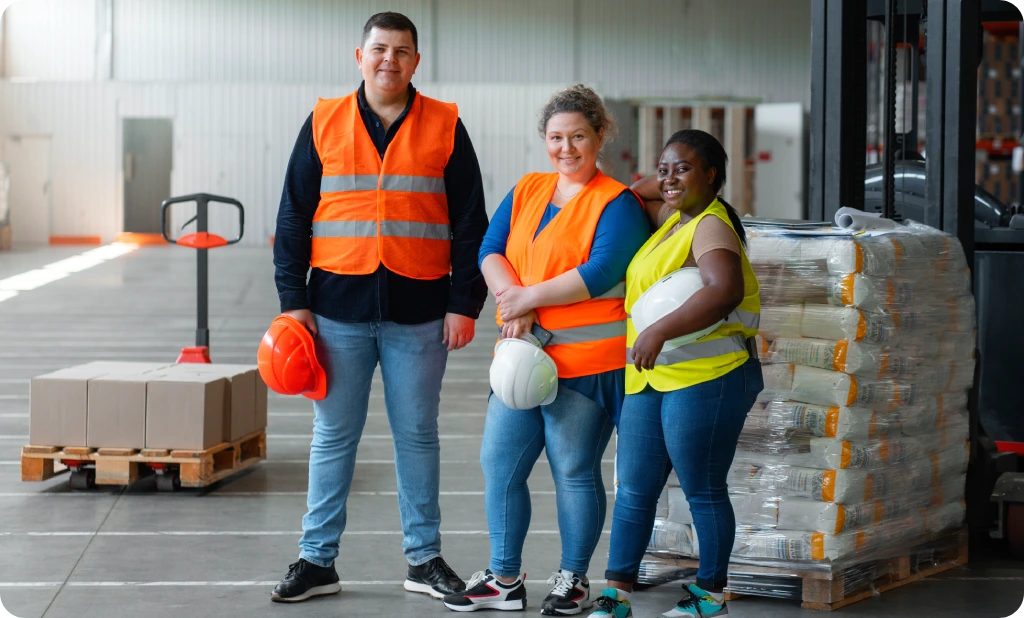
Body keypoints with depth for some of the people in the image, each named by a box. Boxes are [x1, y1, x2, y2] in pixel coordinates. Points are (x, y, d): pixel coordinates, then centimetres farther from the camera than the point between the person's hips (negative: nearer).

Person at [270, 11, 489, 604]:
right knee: (333, 437, 5)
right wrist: (293, 300, 0)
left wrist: (464, 304, -3)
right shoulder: (324, 125, 5)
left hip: (419, 311, 0)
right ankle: (318, 560, 13)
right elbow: (294, 217, 6)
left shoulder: (445, 127, 3)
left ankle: (425, 558, 18)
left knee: (417, 435, 8)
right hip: (339, 306, 0)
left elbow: (470, 223, 4)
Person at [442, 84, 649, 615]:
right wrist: (512, 299, -14)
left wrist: (530, 297, -15)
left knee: (574, 472, 0)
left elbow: (601, 272, -18)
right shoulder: (526, 192, 14)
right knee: (499, 464, 7)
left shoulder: (617, 203, -5)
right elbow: (490, 251, 5)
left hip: (584, 366, -6)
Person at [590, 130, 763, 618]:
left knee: (703, 491, 2)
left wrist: (660, 330, -39)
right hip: (648, 378, 9)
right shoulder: (672, 217, 14)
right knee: (634, 491, 8)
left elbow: (725, 290, -32)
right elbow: (634, 195, 35)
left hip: (706, 379, -9)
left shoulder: (710, 227, -13)